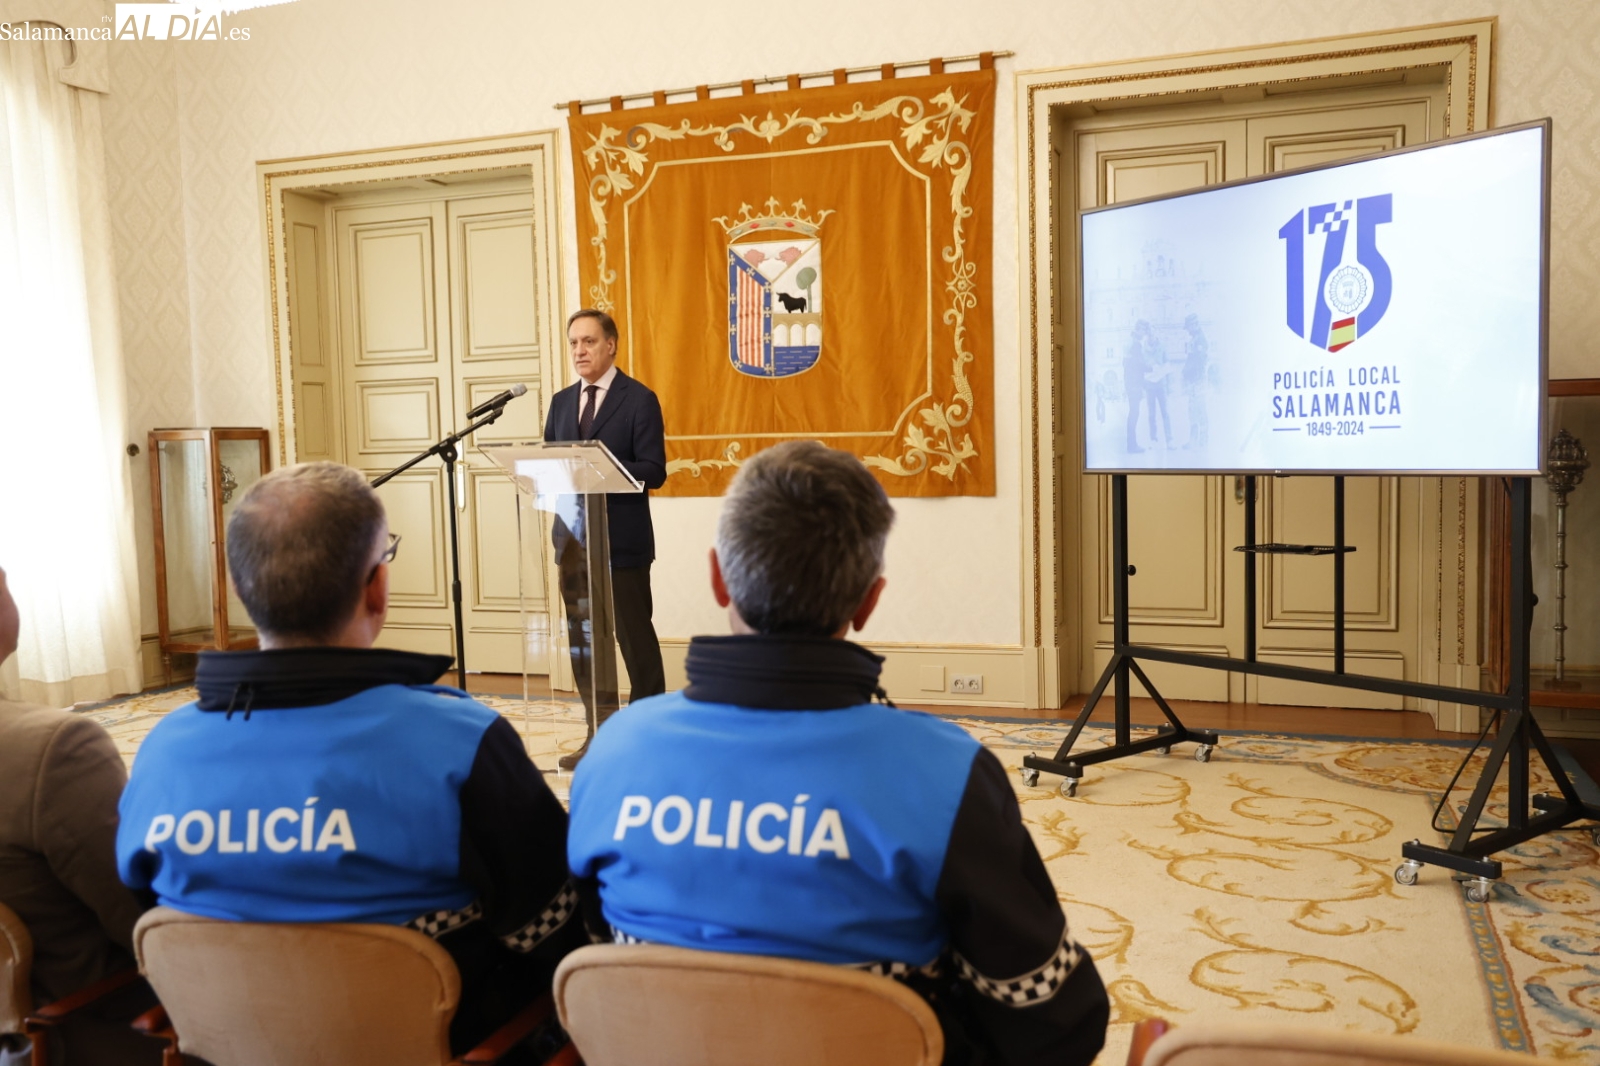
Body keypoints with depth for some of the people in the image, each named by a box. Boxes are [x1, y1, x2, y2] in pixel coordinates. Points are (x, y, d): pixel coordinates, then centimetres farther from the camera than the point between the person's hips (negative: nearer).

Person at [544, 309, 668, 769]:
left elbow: (653, 471, -11)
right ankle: (599, 733, 18)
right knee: (582, 638, 8)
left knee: (634, 635, 3)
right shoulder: (561, 402, 14)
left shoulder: (639, 400, -5)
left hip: (622, 537, -6)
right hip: (573, 536, 6)